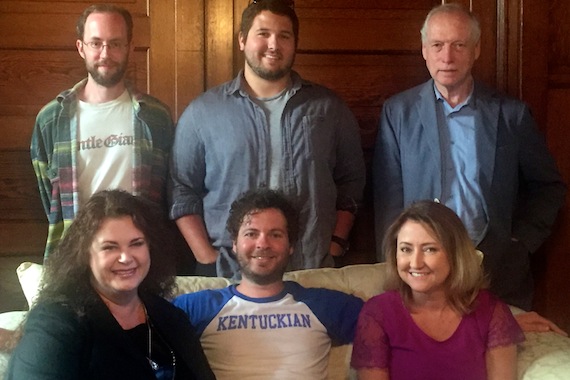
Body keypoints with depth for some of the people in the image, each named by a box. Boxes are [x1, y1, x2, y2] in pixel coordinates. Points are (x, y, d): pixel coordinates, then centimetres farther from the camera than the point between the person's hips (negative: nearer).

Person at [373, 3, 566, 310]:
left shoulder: (511, 114, 2)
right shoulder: (398, 111, 2)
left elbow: (548, 187, 11)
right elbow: (388, 196, 1)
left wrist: (522, 242, 3)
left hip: (498, 268, 1)